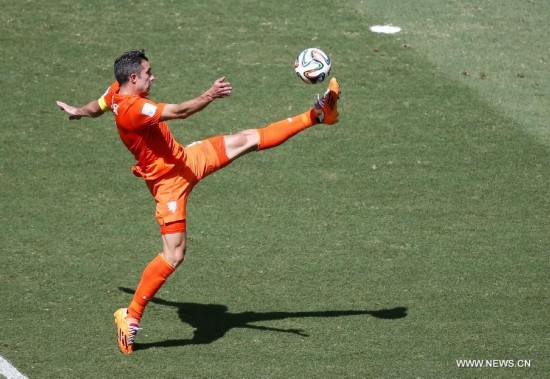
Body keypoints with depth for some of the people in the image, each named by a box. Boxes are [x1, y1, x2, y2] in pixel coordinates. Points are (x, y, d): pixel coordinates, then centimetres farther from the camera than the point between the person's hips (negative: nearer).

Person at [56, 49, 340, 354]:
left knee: (248, 139, 12)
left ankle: (316, 115, 19)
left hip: (185, 158, 10)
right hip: (170, 178, -10)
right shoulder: (132, 109, -30)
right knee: (174, 255, -11)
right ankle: (131, 316, 0)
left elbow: (95, 108, 22)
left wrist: (78, 112, 43)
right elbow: (179, 112, -38)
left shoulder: (117, 92, 0)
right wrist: (210, 95, -46)